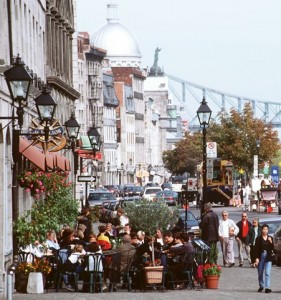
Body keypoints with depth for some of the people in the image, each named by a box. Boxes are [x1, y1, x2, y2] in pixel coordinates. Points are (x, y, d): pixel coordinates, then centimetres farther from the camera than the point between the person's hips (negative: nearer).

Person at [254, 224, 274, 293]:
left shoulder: (270, 238, 6)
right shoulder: (258, 238, -2)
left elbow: (272, 248, 4)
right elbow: (256, 249, -4)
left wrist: (271, 242, -12)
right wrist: (257, 258, -11)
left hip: (268, 257, 0)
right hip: (261, 256, 0)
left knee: (267, 273, -10)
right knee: (260, 273, 12)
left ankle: (267, 288, -14)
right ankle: (261, 286, 31)